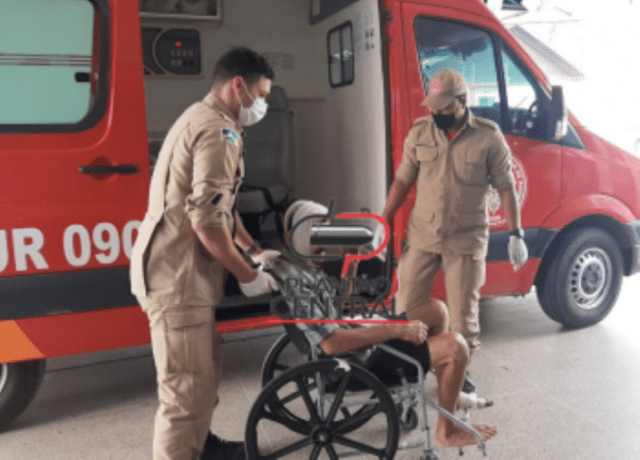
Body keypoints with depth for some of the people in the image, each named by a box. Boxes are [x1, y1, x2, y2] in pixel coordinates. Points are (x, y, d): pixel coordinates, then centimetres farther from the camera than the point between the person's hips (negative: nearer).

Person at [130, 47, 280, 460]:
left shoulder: (203, 119, 19)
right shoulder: (219, 131, -17)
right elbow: (208, 220, -23)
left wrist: (253, 249, 23)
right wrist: (248, 276, -12)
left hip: (182, 270, 11)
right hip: (178, 275, -11)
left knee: (205, 371, 23)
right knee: (187, 388, -6)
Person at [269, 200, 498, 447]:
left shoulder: (296, 262, 5)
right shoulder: (294, 280, -27)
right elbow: (331, 344, -32)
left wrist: (351, 266, 1)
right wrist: (396, 330, -25)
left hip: (354, 338, 10)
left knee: (437, 309, 14)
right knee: (456, 346, -14)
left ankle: (450, 389, 29)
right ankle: (447, 431, 6)